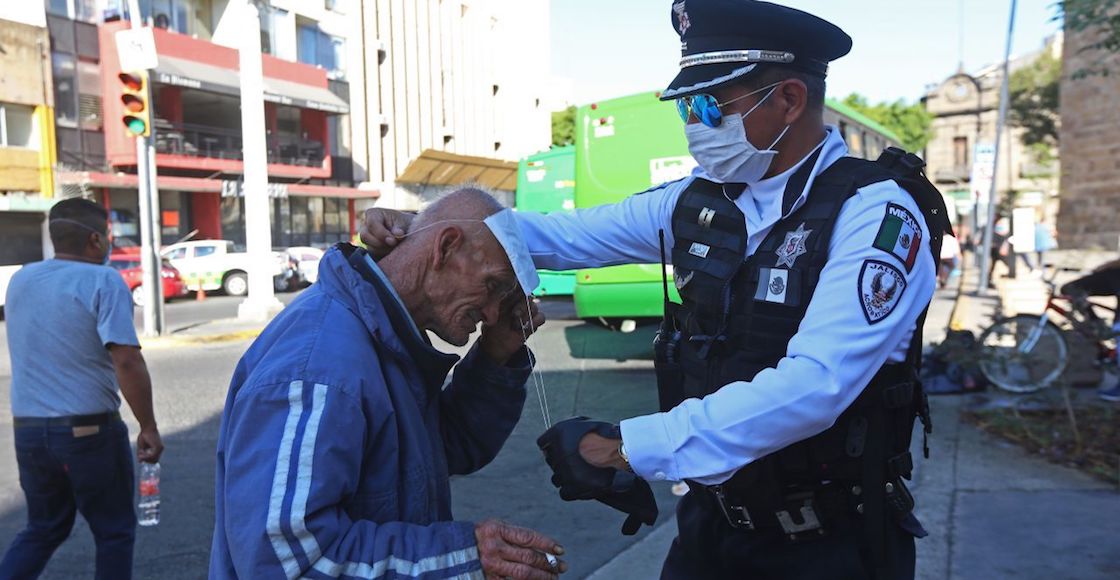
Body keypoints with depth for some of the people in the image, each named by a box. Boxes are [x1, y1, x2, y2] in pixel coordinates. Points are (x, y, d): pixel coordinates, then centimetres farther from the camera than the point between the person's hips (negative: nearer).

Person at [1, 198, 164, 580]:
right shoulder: (103, 281, -14)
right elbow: (127, 362, -23)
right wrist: (149, 427, -15)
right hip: (89, 431, -6)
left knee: (43, 529, 23)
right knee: (114, 532, 11)